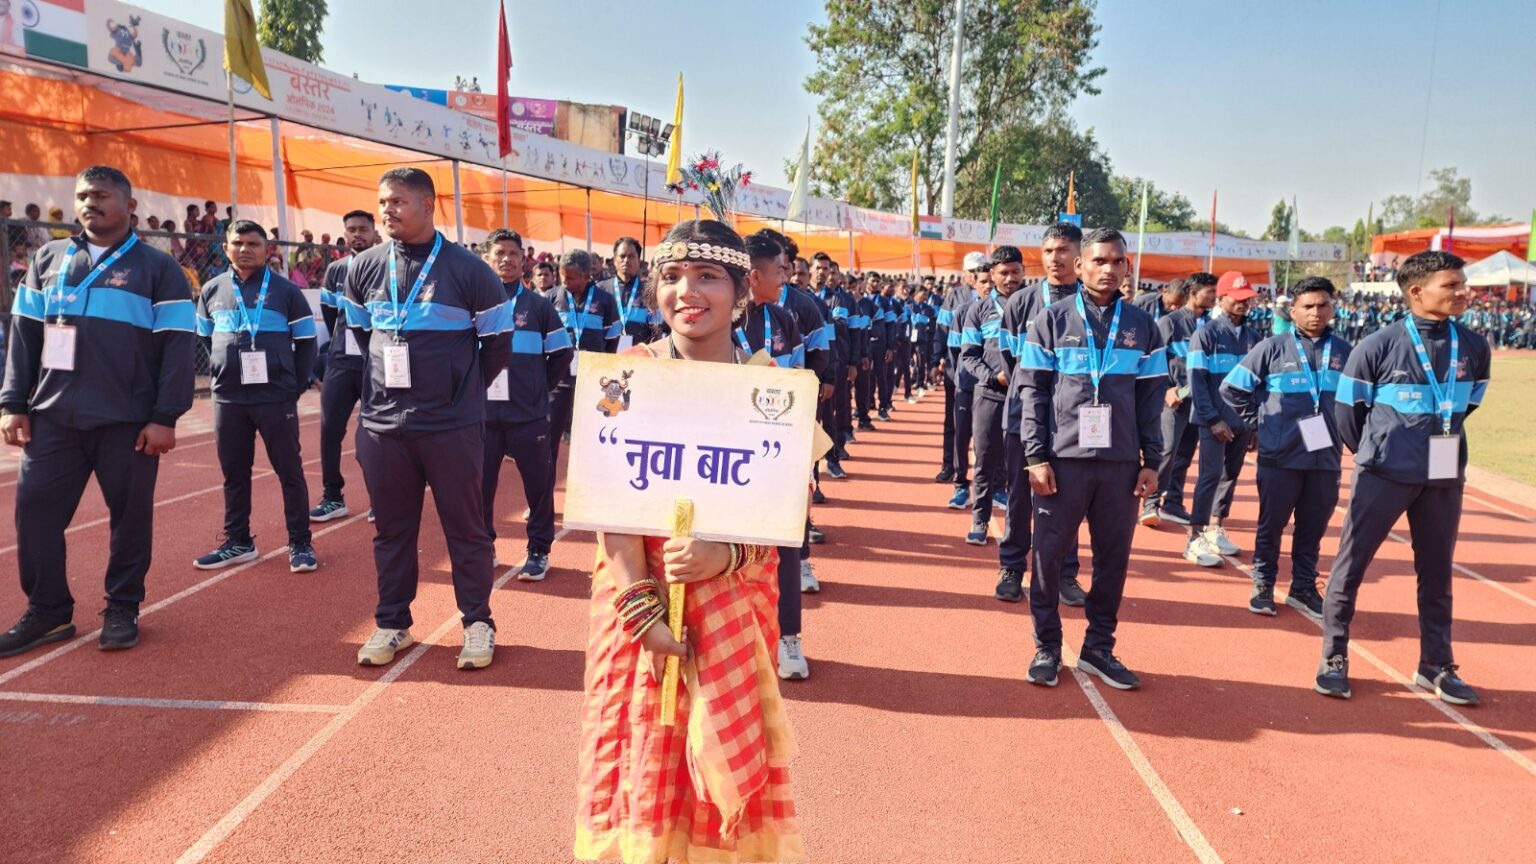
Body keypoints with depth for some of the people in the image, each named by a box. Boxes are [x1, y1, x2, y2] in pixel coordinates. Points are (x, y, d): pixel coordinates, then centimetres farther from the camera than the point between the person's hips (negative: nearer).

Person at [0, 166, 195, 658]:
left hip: (129, 421, -4)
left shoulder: (158, 268, 1)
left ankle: (123, 609, 18)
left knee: (129, 515, 3)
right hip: (53, 417, 4)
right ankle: (47, 611, 17)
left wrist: (165, 416, -11)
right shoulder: (49, 260, 14)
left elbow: (177, 346, -5)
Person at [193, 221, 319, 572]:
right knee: (234, 473, 11)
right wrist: (223, 370, 10)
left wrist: (295, 386, -3)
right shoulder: (212, 291, 9)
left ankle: (300, 544, 10)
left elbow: (306, 343, 2)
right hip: (227, 398, 4)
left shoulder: (285, 290, 0)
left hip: (276, 397, -3)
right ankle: (237, 542, 24)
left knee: (289, 471, 1)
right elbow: (204, 339, 20)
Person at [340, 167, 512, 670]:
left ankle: (477, 623, 18)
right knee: (391, 529, 12)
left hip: (453, 426, -3)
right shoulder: (364, 268, 5)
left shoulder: (467, 269, -6)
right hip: (383, 425, 4)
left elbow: (498, 342, 3)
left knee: (465, 528, 5)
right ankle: (391, 623, 26)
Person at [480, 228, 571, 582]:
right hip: (483, 414, 1)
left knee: (538, 483, 4)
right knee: (479, 482, 8)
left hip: (529, 415, -1)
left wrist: (538, 388, 3)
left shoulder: (539, 306, 4)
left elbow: (562, 354, 7)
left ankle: (539, 551, 17)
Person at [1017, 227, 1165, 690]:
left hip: (1122, 461, 2)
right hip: (1063, 458, -2)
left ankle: (1098, 648, 23)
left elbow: (1150, 399, 9)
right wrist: (1035, 456, -8)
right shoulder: (1051, 320, 1)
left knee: (1114, 557, 8)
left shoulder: (1141, 326, 9)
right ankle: (1047, 647, 19)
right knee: (1049, 553, 4)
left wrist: (1151, 461, 4)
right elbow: (1033, 393, -1)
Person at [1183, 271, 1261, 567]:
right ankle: (1195, 539, -6)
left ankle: (1215, 529, 20)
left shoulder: (1252, 337, 10)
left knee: (1231, 475, 9)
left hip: (1243, 421, 5)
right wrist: (1213, 419, -15)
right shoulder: (1206, 334, -5)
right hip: (1214, 420, -5)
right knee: (1211, 474, -9)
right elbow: (1197, 381, -10)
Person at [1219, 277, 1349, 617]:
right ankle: (1263, 586, 20)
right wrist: (1259, 420, 1)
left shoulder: (1345, 352, 6)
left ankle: (1304, 588, 25)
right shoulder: (1273, 349, -3)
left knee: (1313, 528, 10)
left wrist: (1344, 429, 10)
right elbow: (1231, 388, 1)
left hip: (1326, 458, 3)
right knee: (1271, 525, 7)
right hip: (1280, 457, -3)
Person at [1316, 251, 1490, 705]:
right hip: (1386, 473, -4)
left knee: (1437, 570, 14)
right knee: (1352, 562, 1)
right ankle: (1334, 658, 14)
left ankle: (1436, 666, 28)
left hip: (1445, 476, 4)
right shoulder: (1379, 345, -12)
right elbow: (1347, 407, -2)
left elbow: (1469, 401, 18)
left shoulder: (1474, 347, 1)